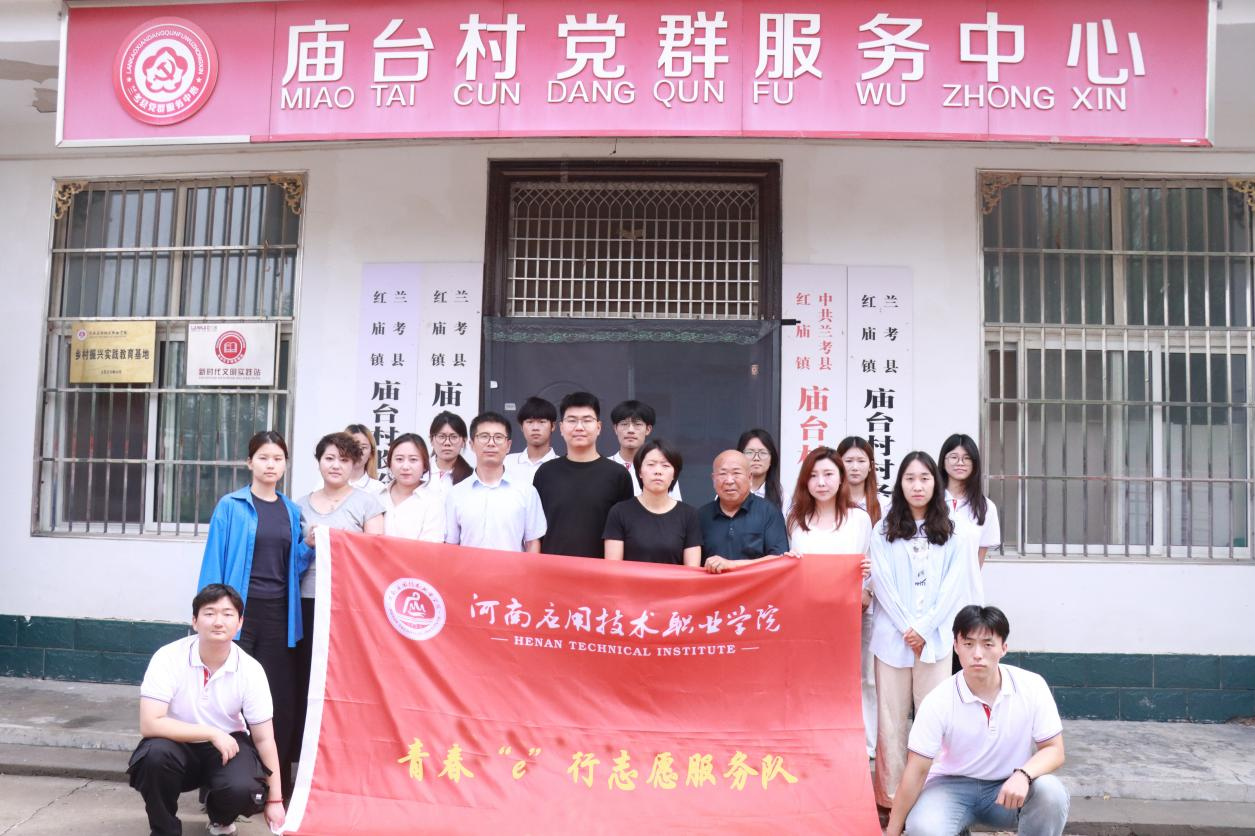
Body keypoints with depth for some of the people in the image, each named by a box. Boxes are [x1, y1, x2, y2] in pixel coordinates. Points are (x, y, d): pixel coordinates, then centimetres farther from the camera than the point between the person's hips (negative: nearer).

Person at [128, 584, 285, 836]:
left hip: (228, 746, 1)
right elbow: (149, 724, -26)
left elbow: (264, 739, -10)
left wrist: (275, 800, -10)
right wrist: (212, 733, -27)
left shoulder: (250, 670, -16)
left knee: (243, 789, -29)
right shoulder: (168, 658, -21)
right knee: (156, 754, -34)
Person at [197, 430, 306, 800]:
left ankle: (276, 784, 14)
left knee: (279, 698, 4)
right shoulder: (231, 506, 0)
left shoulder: (292, 512, 11)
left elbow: (295, 566, 12)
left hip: (279, 615, 3)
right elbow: (214, 561, -4)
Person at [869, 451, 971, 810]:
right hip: (892, 636, 0)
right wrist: (906, 627, -10)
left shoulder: (950, 533, 6)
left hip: (935, 637, 0)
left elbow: (954, 585, -1)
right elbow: (882, 583, -2)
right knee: (892, 716, 3)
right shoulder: (884, 531, 4)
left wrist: (924, 627, -10)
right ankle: (891, 793, 10)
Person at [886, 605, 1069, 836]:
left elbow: (1054, 750, -8)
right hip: (953, 785, -1)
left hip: (1009, 787, 2)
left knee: (1051, 792, -31)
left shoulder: (1032, 687, -15)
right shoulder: (938, 702, -19)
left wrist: (1023, 775, -31)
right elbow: (917, 771, -14)